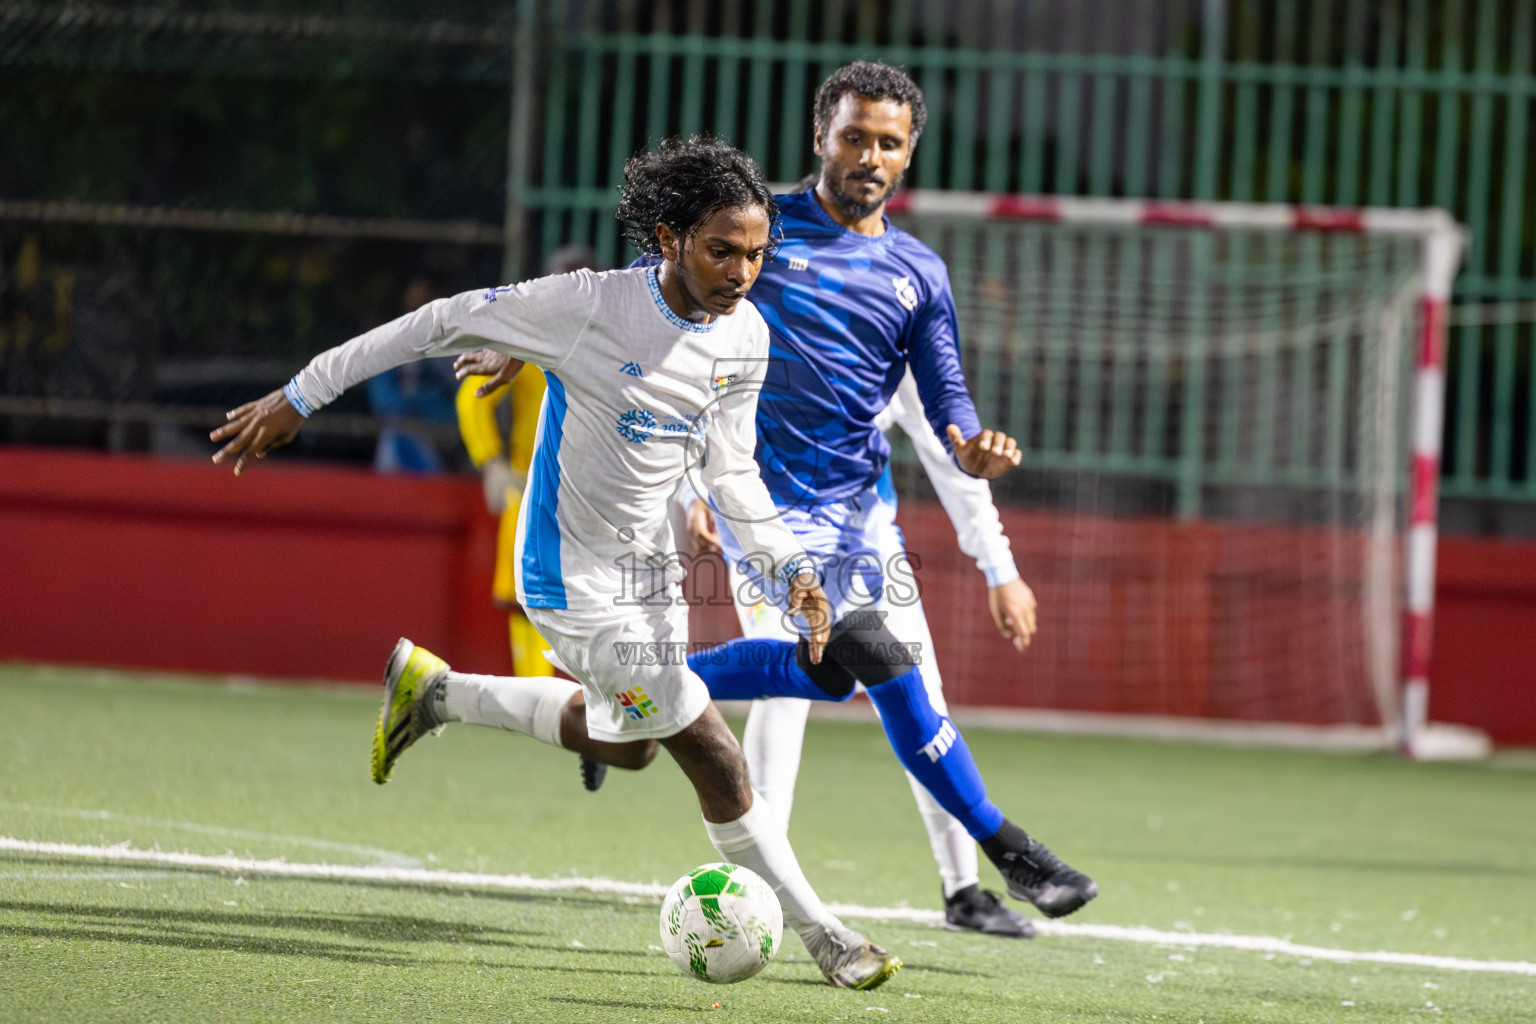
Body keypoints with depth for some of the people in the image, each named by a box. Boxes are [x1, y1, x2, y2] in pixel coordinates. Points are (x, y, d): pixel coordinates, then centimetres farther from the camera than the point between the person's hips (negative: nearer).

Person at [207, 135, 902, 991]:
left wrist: (792, 564, -8)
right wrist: (301, 397, -14)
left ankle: (435, 690, 38)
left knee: (628, 743, 25)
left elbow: (730, 469, 7)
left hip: (648, 564, 8)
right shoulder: (591, 305, -26)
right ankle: (820, 935, 5)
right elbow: (445, 324, -17)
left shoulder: (748, 339, -6)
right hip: (580, 576, -8)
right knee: (715, 761, -8)